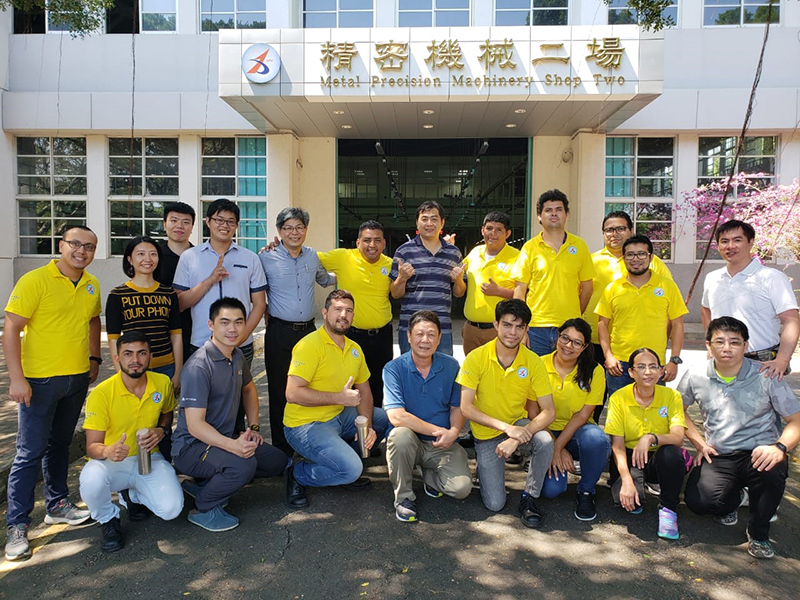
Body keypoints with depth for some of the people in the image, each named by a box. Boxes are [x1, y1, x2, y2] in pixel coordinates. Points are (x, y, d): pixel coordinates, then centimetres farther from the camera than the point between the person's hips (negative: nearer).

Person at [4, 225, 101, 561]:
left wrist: (94, 359, 15)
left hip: (77, 379, 6)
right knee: (30, 452, -1)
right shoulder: (35, 281, -13)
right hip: (39, 380, -6)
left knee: (59, 445, 18)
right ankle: (17, 527, 10)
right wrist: (17, 378, -19)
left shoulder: (91, 285, 6)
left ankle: (57, 505, 32)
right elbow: (10, 329, -14)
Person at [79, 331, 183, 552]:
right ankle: (108, 521, -1)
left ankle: (133, 495, 17)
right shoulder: (101, 393, -17)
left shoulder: (163, 383, -6)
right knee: (91, 480, -37)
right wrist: (108, 451, -39)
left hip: (149, 459, 2)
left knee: (171, 509, -20)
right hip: (112, 462, -2)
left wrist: (161, 430, -8)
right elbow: (92, 446, -15)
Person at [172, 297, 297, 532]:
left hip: (224, 440, 9)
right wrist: (233, 445, -39)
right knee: (244, 465, -34)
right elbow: (194, 425, -27)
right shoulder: (198, 367, -24)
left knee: (279, 462, 5)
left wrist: (253, 427, 13)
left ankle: (206, 483, 12)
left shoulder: (237, 356, 4)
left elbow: (248, 389, 24)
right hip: (191, 448, -9)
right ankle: (205, 510, -5)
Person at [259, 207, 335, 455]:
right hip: (280, 333, -4)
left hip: (309, 330, 4)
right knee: (280, 392, 2)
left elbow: (324, 280, 29)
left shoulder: (312, 256, 9)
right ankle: (282, 451, 15)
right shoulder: (267, 258, -3)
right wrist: (264, 313, 3)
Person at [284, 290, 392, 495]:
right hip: (306, 425, -8)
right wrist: (339, 397, -23)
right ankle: (297, 473, 1)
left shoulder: (354, 349, 8)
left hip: (339, 417, 8)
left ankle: (344, 456, 10)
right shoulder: (310, 345, -17)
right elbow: (292, 393, -25)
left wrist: (368, 425, -5)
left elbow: (364, 390, 12)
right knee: (351, 470, -24)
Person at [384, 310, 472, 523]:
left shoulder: (451, 366, 0)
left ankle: (430, 476, 16)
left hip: (442, 444, 2)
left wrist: (453, 431, -15)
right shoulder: (394, 368, -11)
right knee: (400, 435, -36)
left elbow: (457, 407, 6)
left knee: (462, 487, -20)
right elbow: (396, 416, -21)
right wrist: (437, 430, -20)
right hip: (410, 441, -2)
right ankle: (403, 497, -9)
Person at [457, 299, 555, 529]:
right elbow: (466, 408, -18)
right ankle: (486, 468, 22)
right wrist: (506, 427, -28)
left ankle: (529, 496, -6)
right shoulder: (477, 358, -16)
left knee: (545, 441, -32)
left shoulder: (533, 362, -11)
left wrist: (518, 437, -28)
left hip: (519, 424, 2)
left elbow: (548, 411, -13)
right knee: (495, 504, -11)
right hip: (486, 434, -1)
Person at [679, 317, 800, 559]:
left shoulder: (766, 377, -6)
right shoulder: (695, 377, 0)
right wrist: (699, 443, 5)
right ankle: (733, 497, 19)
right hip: (718, 456, 2)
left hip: (758, 453, -1)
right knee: (698, 502, -23)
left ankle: (758, 534, -5)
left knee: (772, 472, -37)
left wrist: (780, 448, -23)